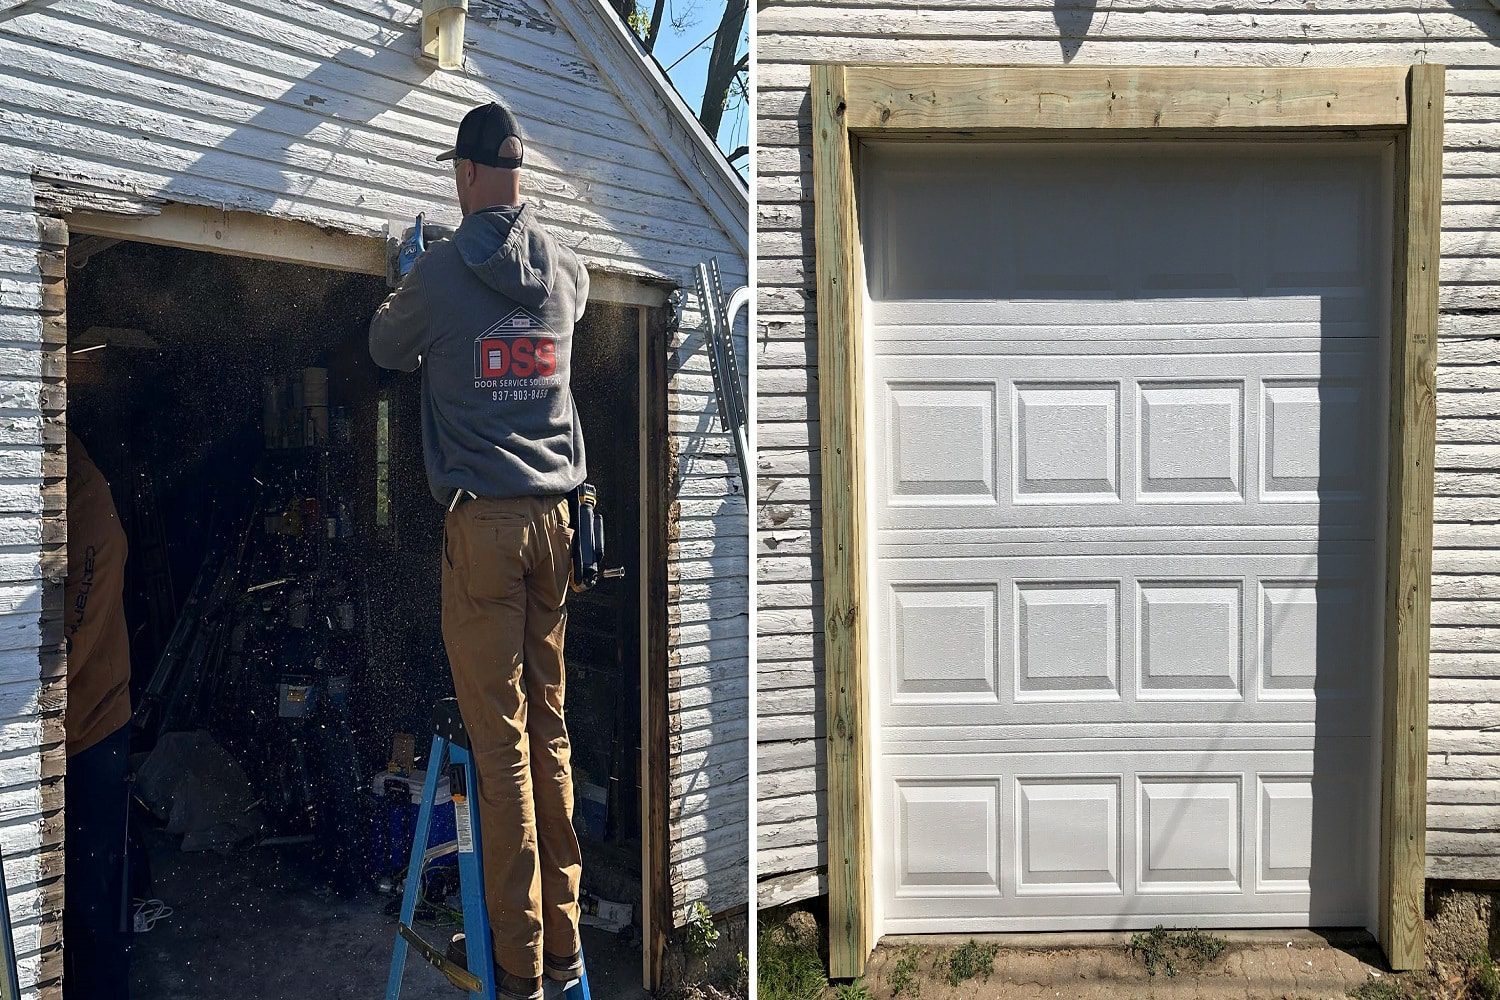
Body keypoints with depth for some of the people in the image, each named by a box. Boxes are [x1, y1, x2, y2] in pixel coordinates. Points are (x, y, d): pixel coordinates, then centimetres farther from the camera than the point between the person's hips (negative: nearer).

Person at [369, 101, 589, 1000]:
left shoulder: (442, 271, -5)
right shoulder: (566, 268, 7)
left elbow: (388, 349, 13)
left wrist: (402, 295, 34)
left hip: (483, 521, -4)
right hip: (555, 517, 4)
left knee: (501, 738, -1)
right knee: (550, 728, 10)